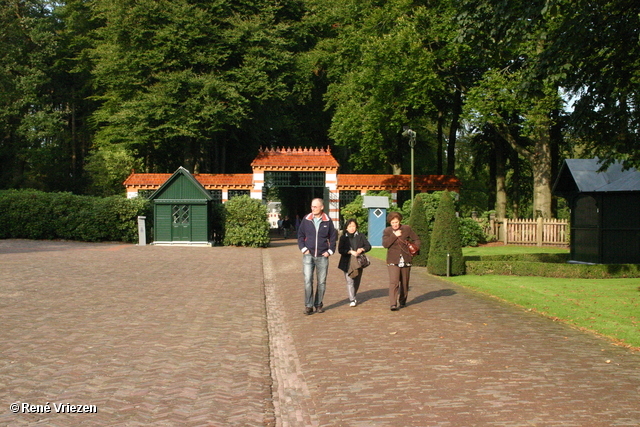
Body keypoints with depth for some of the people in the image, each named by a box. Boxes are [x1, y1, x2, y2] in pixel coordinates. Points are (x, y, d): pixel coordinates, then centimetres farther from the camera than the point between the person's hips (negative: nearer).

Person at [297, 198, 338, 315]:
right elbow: (300, 235, 10)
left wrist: (330, 251, 1)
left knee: (321, 282, 6)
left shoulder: (328, 221, 3)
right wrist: (303, 248, -2)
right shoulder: (306, 220, 3)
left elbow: (333, 237, 10)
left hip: (322, 256, 1)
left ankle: (318, 304, 19)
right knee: (308, 281, -9)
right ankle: (308, 306, -3)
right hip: (308, 255, 0)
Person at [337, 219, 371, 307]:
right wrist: (350, 252, -19)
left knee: (357, 281, 12)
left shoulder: (361, 236, 7)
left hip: (358, 263, 3)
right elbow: (340, 250, -6)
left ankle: (353, 297, 32)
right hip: (347, 263, -2)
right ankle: (352, 300, -9)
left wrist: (361, 249, -15)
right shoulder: (343, 237, 2)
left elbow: (368, 246, 5)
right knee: (349, 281, -11)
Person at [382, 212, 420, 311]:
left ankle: (402, 301, 30)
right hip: (393, 261, -3)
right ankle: (393, 304, -19)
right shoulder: (387, 231, 0)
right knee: (393, 282, -16)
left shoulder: (407, 229, 4)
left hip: (405, 261, 3)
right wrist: (394, 235, -18)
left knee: (404, 283, 12)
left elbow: (416, 239, 13)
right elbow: (385, 244, -13)